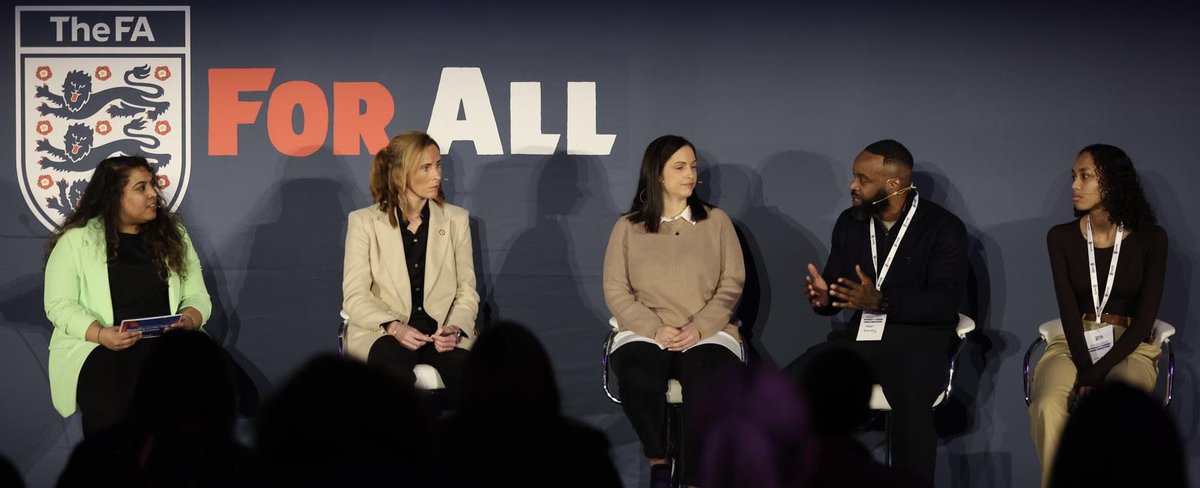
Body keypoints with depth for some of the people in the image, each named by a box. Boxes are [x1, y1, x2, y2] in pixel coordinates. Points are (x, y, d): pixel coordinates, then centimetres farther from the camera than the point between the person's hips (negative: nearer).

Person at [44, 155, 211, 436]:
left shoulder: (173, 236, 16)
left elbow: (197, 296, 14)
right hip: (97, 347, -3)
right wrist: (102, 334, -18)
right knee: (109, 411, -36)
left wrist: (187, 321, -10)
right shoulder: (76, 240, 4)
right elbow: (60, 305, -1)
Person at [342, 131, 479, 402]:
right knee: (391, 358, -39)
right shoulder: (364, 222, 6)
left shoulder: (456, 219, 13)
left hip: (442, 332, 2)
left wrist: (455, 329, -12)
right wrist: (394, 327, -18)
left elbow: (467, 291, 10)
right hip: (381, 332, -2)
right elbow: (354, 296, 0)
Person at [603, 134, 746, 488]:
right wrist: (655, 329, -12)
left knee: (709, 384, -34)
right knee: (637, 380, -35)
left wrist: (699, 328, -11)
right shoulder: (628, 227, 11)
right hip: (645, 333, 0)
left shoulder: (716, 221, 12)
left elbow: (732, 284, 5)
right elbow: (616, 290, 4)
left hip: (708, 333, 0)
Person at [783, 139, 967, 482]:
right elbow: (834, 288, 13)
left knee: (912, 400, -39)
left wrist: (881, 302, -27)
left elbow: (945, 302, -14)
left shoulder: (944, 228, -4)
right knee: (791, 384, -22)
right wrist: (822, 297, -13)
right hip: (861, 335, 5)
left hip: (919, 338, -5)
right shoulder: (849, 223, 12)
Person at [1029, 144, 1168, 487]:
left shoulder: (1150, 239, -2)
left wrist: (1099, 371, -19)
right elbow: (1068, 309, -6)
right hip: (1073, 345, 2)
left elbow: (1145, 317, -8)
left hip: (1130, 349, -2)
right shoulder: (1061, 237, 3)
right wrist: (1084, 367, -21)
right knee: (1049, 407, -33)